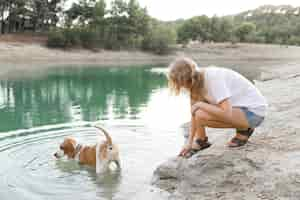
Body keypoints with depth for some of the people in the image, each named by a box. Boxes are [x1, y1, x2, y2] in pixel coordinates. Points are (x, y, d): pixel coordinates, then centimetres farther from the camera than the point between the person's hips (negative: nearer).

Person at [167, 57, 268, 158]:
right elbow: (194, 112, 6)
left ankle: (244, 129, -5)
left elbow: (227, 114, -34)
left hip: (253, 112, -9)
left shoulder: (214, 78, -27)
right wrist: (190, 141, 6)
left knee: (201, 115, -25)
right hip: (241, 106, 9)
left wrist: (199, 105, -21)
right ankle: (200, 141, 10)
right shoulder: (199, 79, -1)